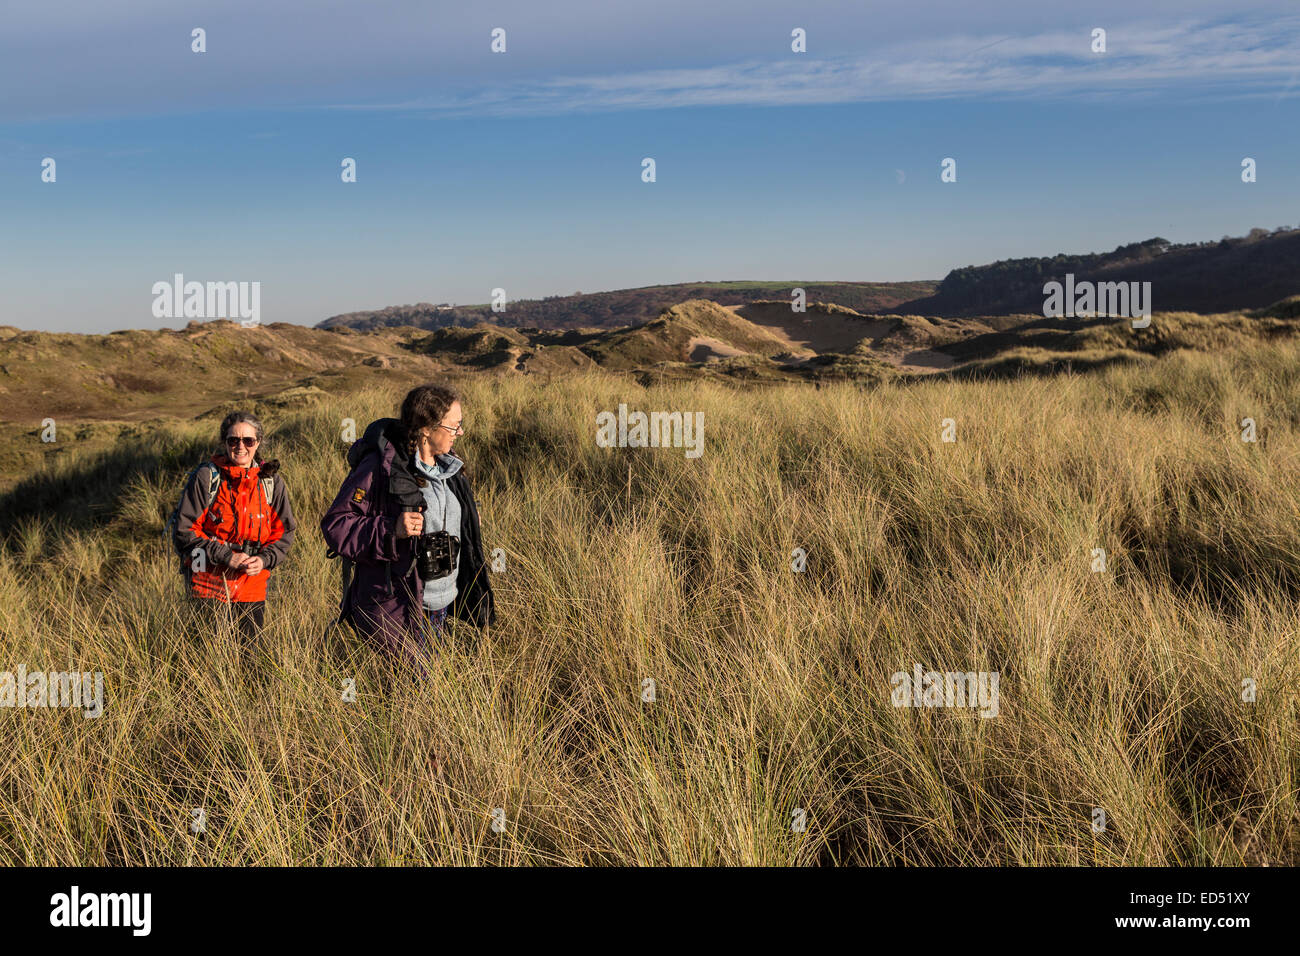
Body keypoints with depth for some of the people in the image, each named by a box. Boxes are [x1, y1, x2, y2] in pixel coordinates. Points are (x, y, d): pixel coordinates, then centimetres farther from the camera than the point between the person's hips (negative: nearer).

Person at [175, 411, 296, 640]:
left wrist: (264, 560, -10)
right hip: (211, 586, -3)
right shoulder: (206, 479, -4)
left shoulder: (271, 481, 6)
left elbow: (284, 533, 9)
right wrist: (226, 557, -14)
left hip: (253, 588, 3)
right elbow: (185, 530, -6)